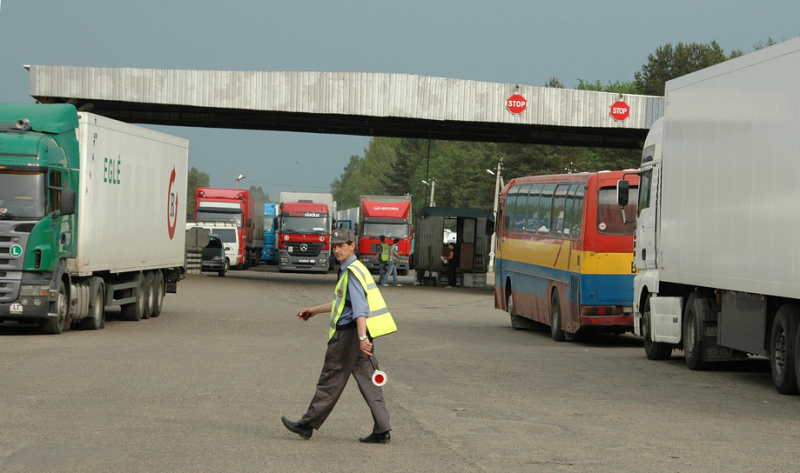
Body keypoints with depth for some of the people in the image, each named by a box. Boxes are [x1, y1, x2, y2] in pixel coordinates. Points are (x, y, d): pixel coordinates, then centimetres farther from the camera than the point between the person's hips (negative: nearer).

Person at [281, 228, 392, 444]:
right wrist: (314, 310, 39)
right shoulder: (352, 269, 18)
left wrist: (362, 337, -36)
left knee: (330, 381, 0)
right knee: (368, 381, 6)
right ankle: (382, 430, 1)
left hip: (348, 334, -10)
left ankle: (307, 425, 10)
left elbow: (360, 307, -27)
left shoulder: (352, 272, -14)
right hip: (357, 334, 10)